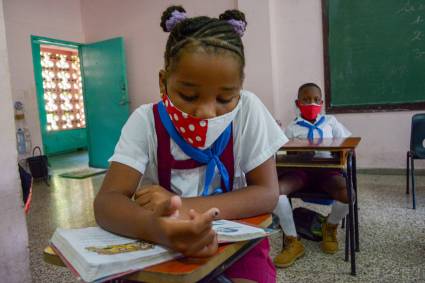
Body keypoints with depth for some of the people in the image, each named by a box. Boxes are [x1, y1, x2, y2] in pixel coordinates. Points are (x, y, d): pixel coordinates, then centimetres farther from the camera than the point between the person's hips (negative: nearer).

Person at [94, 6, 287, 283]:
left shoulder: (248, 110, -14)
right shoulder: (146, 121, -14)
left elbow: (268, 194, -15)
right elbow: (107, 202, -21)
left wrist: (183, 206, -28)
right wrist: (155, 227, -44)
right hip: (166, 245, 1)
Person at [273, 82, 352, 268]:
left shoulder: (330, 122, 19)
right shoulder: (292, 128, 14)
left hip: (326, 168, 1)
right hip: (300, 169, 0)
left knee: (347, 194, -32)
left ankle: (330, 227, 6)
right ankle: (292, 241, -14)